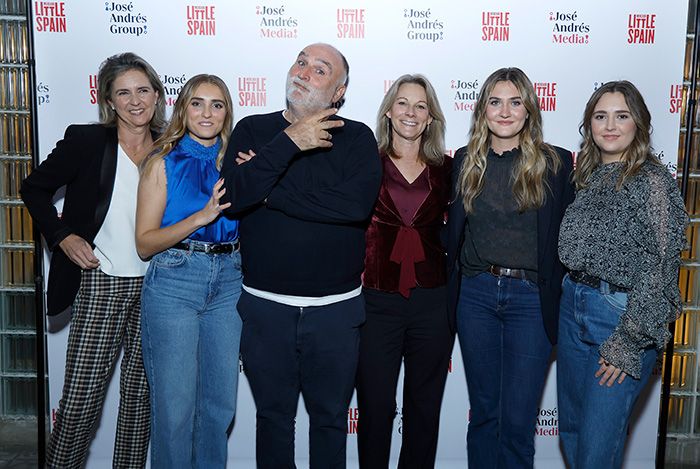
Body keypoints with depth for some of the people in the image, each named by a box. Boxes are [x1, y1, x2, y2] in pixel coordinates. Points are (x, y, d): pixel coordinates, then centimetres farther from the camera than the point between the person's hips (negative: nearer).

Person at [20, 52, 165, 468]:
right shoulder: (86, 141, -2)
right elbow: (35, 188, 7)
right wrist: (62, 236, -5)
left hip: (155, 286, 3)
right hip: (101, 283, -3)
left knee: (140, 394, 12)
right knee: (81, 397, -1)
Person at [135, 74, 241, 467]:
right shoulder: (163, 164, -2)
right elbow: (145, 243, -7)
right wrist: (201, 216, -19)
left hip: (229, 281, 4)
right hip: (174, 283, -3)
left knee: (221, 401, 12)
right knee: (175, 406, 2)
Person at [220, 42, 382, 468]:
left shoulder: (357, 138, -2)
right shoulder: (253, 130, 2)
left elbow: (357, 203, -21)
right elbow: (234, 196, -14)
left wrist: (268, 191, -15)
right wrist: (289, 142, -19)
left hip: (336, 309, 0)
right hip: (266, 306, 1)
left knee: (331, 419, 16)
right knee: (273, 417, 17)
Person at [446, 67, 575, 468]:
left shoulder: (555, 163, -1)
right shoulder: (465, 161, 6)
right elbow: (454, 231, 11)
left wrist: (558, 292, -6)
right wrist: (451, 290, 6)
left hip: (531, 298, -2)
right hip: (475, 295, 3)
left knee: (519, 419, 1)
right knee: (483, 411, 14)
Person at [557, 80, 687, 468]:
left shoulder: (651, 180, -12)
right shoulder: (591, 175, 10)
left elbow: (659, 268, -16)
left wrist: (628, 343, -16)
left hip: (622, 314, -7)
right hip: (573, 306, 7)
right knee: (570, 431, 18)